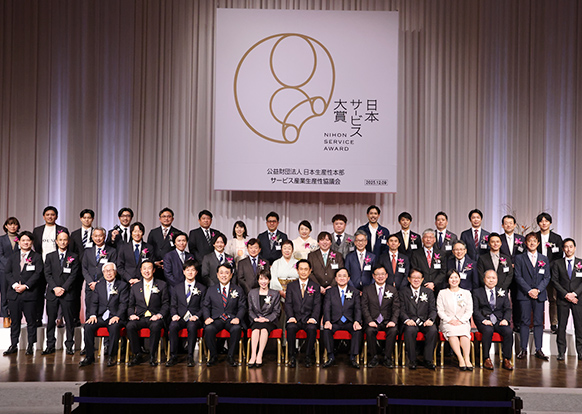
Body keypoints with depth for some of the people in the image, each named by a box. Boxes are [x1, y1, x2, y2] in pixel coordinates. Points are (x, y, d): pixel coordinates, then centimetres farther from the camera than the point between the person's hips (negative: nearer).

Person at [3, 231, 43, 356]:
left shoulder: (37, 257, 3)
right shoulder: (13, 257, 16)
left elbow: (37, 274, -5)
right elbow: (8, 273, 8)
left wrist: (25, 286, -15)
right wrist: (14, 285, -9)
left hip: (30, 294, -3)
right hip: (14, 294, 3)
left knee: (31, 321, 1)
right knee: (15, 321, 9)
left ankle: (30, 346, 8)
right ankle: (13, 345, 16)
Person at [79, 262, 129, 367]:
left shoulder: (123, 285, 4)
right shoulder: (99, 285, 16)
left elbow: (123, 303, -4)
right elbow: (94, 302, 11)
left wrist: (117, 316, -20)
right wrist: (93, 315, -7)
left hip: (115, 316, -4)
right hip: (101, 316, 4)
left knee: (114, 327, -35)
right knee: (88, 326, -23)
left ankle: (112, 356, -20)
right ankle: (89, 356, -11)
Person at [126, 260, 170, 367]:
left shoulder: (162, 285, 9)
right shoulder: (135, 287, 17)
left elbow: (166, 304, 5)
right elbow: (131, 305, 18)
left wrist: (159, 315, -13)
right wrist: (132, 314, -4)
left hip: (155, 318, -2)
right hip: (140, 318, 3)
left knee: (156, 326, -37)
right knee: (130, 326, -30)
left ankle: (152, 356, -19)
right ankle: (137, 355, -14)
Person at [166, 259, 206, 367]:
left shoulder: (202, 288, 12)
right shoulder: (177, 288, 18)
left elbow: (203, 307, 7)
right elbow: (173, 305, 14)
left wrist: (196, 316, -12)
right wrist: (174, 314, -7)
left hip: (194, 319, -2)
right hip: (180, 318, 2)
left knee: (192, 326, -37)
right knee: (173, 326, -32)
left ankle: (190, 357, -28)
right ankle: (173, 356, -24)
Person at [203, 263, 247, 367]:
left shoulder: (239, 290, 12)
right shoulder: (211, 290, 15)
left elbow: (242, 307, 6)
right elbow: (205, 306, 11)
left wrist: (238, 318, -14)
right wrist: (207, 317, -10)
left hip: (231, 319, -1)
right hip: (216, 319, 1)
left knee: (236, 328, -35)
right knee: (208, 329, -32)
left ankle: (230, 356, -16)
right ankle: (213, 356, -11)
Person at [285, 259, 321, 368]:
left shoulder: (316, 287, 12)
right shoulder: (291, 286, 13)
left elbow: (317, 305, 3)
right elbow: (288, 304, 5)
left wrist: (313, 318, -15)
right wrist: (291, 317, -14)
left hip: (309, 318, -1)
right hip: (295, 318, 1)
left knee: (312, 328, -34)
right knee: (290, 327, -32)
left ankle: (308, 356, -18)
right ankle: (292, 356, -16)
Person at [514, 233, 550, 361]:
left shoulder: (544, 259, 12)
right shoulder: (519, 258, 5)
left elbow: (547, 277, 7)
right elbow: (518, 276, -2)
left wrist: (538, 290, -8)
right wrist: (529, 290, -11)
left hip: (540, 294, 2)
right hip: (524, 294, -2)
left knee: (539, 322, 3)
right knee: (525, 321, -2)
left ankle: (538, 349, 8)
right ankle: (523, 349, 4)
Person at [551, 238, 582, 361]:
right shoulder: (557, 263, 8)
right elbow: (555, 281, 1)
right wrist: (566, 294, -9)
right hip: (562, 299, 0)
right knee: (561, 326, 0)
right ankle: (561, 352, 4)